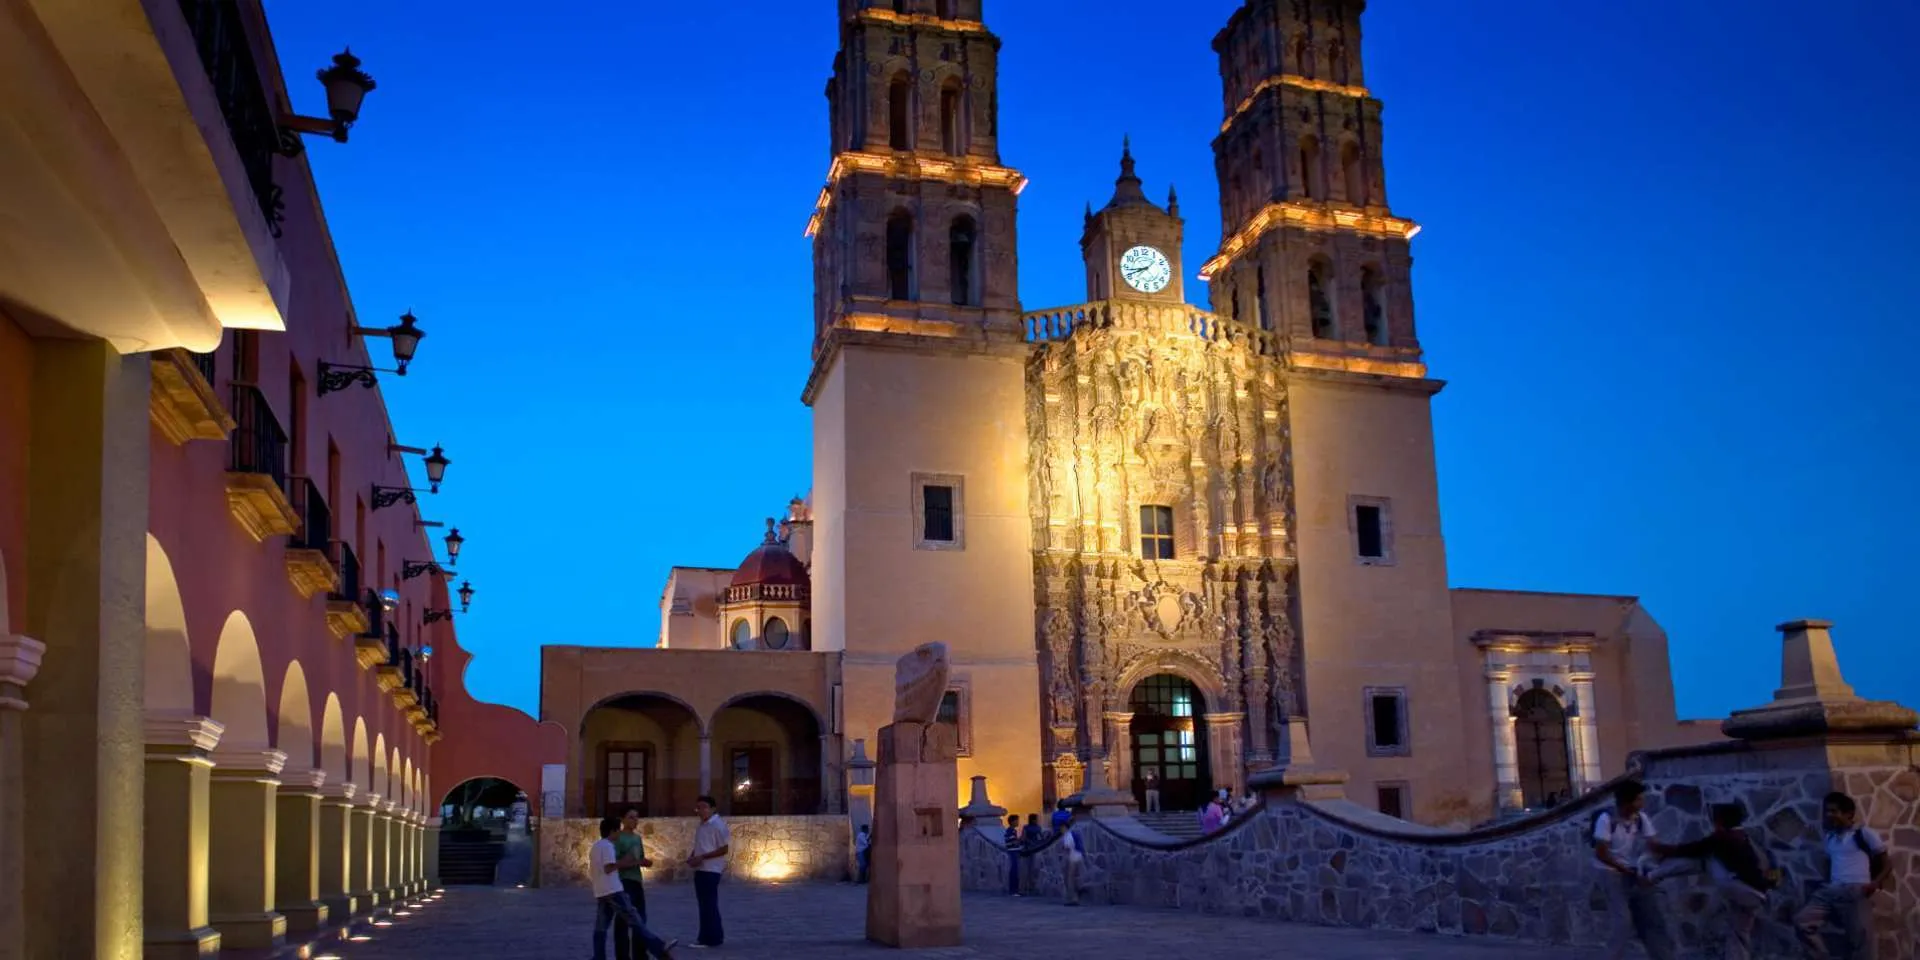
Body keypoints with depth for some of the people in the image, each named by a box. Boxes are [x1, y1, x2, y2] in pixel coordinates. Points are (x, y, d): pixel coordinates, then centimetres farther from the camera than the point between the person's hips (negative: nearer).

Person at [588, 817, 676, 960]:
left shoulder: (594, 848, 20)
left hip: (599, 892, 9)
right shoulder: (608, 846, -9)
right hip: (613, 890, -9)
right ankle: (660, 948, -10)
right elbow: (608, 868, -20)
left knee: (600, 928, 6)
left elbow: (590, 873, 22)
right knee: (635, 920, -9)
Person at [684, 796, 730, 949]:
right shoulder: (701, 826, 14)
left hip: (711, 870, -9)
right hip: (700, 869, 9)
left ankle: (711, 938, -1)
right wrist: (692, 857, 3)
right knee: (705, 904, 13)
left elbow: (724, 849, -17)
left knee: (709, 904, -6)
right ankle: (713, 936, 21)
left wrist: (702, 857, -20)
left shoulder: (718, 825, -14)